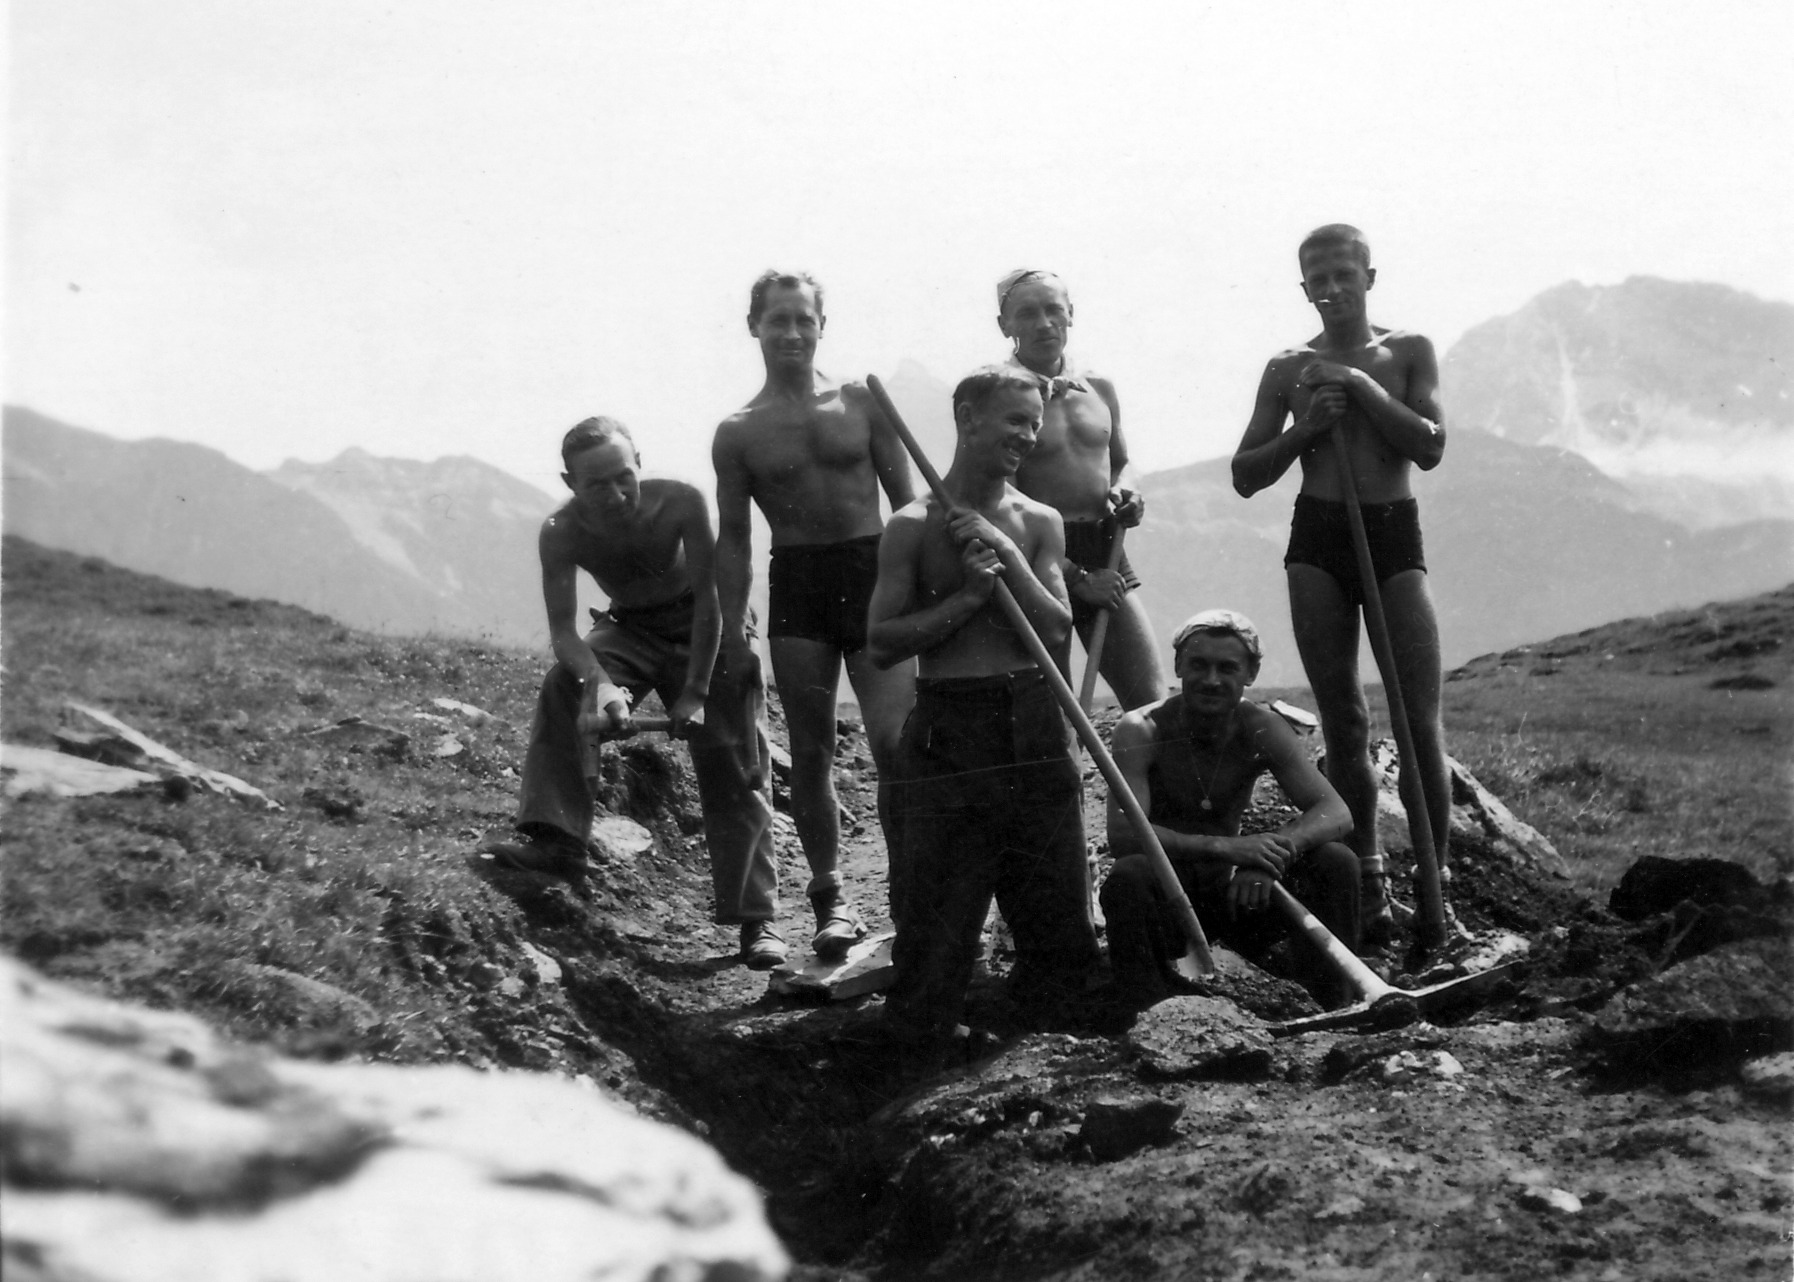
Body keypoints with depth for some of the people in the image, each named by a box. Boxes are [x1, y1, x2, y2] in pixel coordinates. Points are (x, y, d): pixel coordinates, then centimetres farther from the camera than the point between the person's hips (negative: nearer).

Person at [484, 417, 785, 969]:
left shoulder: (680, 503, -29)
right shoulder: (561, 534, -24)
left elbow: (708, 599, -25)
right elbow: (562, 629, -27)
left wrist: (696, 692, -28)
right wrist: (599, 682, -47)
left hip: (706, 631, -2)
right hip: (629, 631, 2)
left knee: (735, 775, -6)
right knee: (562, 687, -28)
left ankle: (756, 920, -1)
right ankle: (555, 839, -28)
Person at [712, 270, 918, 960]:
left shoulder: (862, 405, 6)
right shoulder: (738, 433, 6)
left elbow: (905, 502, 8)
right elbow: (733, 537, 8)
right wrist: (733, 628, 1)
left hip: (871, 573, -1)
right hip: (796, 584, 1)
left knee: (894, 742, -12)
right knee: (810, 753, 4)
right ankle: (830, 898, 16)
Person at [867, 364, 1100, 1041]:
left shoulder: (1038, 523, 9)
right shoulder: (914, 527, -1)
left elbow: (1055, 630, -1)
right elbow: (882, 642, -5)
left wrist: (1008, 556, -12)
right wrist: (967, 597, -12)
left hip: (1034, 723, 4)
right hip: (949, 725, -3)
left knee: (1057, 899, 6)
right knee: (942, 891, -4)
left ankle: (1032, 1008, 27)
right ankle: (923, 1020, 14)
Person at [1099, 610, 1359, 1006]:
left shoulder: (1262, 730, -6)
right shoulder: (1141, 730, -17)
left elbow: (1336, 813, -16)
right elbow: (1122, 833, -30)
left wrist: (1270, 853, -37)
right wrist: (1223, 847, -42)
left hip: (1234, 891, 3)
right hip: (1165, 899, -3)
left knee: (1336, 862, -16)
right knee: (1127, 877, -36)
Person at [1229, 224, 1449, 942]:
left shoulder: (1409, 352, 5)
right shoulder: (1288, 369, 7)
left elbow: (1429, 447, -8)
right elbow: (1246, 475, 6)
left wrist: (1360, 387, -13)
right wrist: (1306, 425, -9)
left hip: (1395, 537, -1)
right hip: (1317, 541, 1)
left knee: (1421, 720, -8)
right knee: (1344, 724, 5)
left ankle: (1435, 882, -3)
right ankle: (1369, 882, 14)